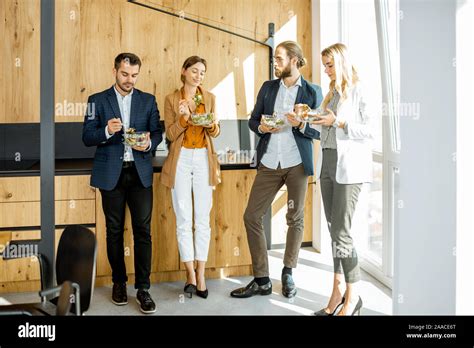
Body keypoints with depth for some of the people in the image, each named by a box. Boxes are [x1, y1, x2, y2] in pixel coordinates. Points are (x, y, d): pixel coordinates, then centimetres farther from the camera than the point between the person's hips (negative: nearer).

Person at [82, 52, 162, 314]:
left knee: (143, 230, -5)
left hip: (140, 173, 0)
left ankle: (143, 288, 1)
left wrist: (149, 144, -13)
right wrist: (107, 131, -20)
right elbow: (87, 138, 0)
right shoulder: (98, 100, 5)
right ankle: (119, 282, 22)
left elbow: (157, 132, 9)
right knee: (114, 230, 8)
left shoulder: (148, 100, 9)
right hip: (111, 174, 0)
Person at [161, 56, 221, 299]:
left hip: (203, 160, 2)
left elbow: (215, 133, 10)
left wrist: (212, 124, -12)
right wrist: (183, 118, -18)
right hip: (181, 160, -1)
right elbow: (170, 135, -1)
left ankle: (200, 275, 8)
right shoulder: (171, 99, 4)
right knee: (183, 219, -2)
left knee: (203, 219, 1)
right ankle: (190, 274, 7)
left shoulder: (209, 98, 10)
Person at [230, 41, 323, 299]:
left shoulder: (312, 92, 0)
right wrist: (261, 127, -8)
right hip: (269, 163, 3)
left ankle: (288, 274, 27)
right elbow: (252, 120, 14)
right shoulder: (268, 88, 11)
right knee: (251, 217, 0)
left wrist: (300, 124, -19)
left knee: (295, 219, 7)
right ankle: (261, 281, 10)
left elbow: (319, 131, -1)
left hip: (297, 163, -3)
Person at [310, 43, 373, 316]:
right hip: (327, 162, 7)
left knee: (341, 230, -9)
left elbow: (369, 132, -8)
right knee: (334, 229, 8)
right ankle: (338, 293, 15)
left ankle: (353, 297, 4)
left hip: (349, 165, -7)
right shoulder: (333, 92, 18)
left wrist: (338, 122, -15)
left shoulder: (358, 91, -4)